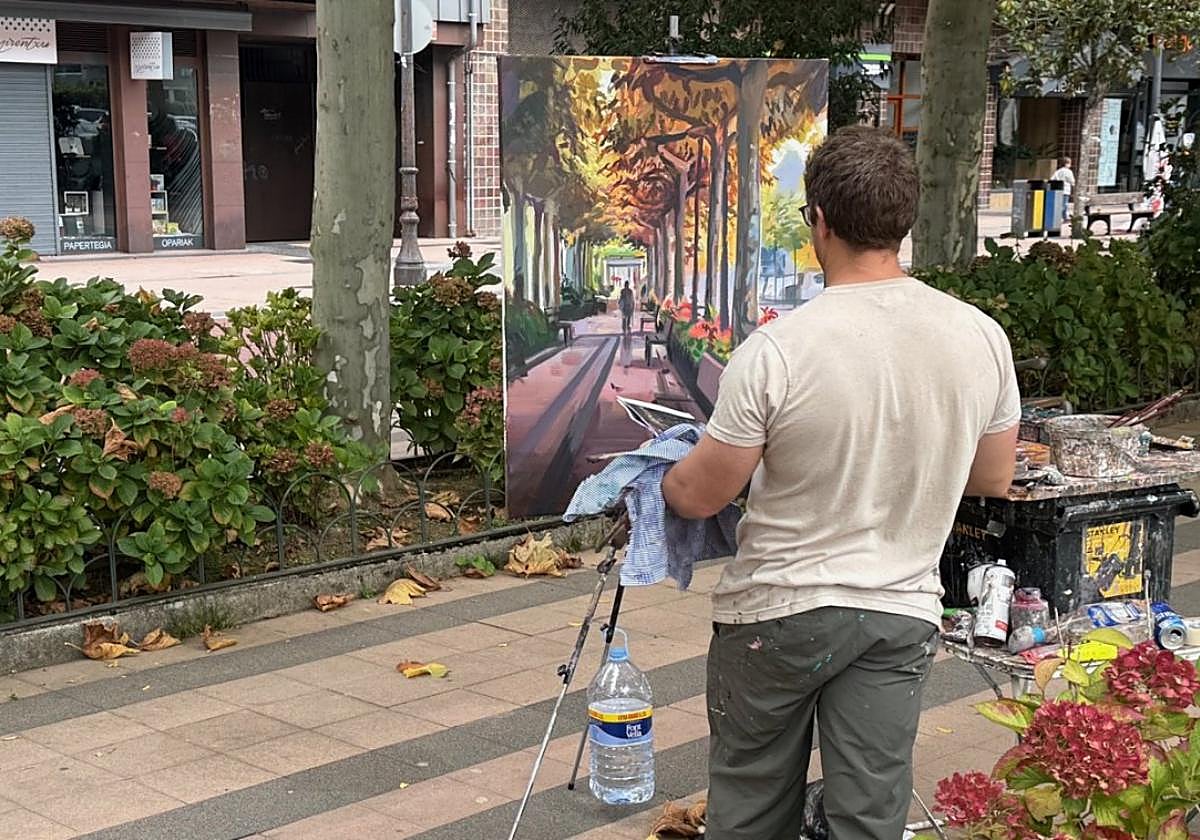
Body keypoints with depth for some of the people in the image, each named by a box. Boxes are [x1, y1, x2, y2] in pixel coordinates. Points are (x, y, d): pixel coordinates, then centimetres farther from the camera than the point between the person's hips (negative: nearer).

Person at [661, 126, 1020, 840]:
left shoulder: (777, 349, -22)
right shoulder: (982, 337, -8)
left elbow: (698, 497, -12)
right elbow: (994, 479, 6)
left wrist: (659, 480, 10)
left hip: (780, 610, -3)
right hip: (905, 611, 4)